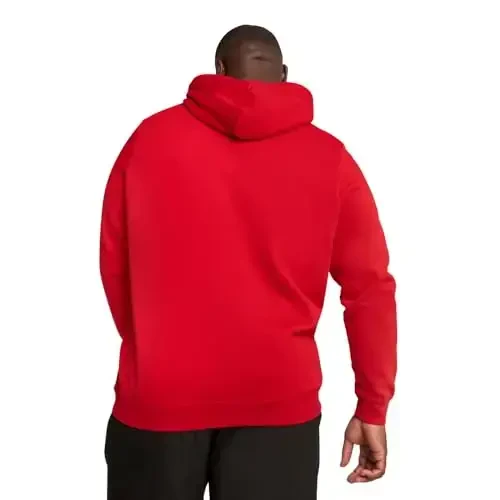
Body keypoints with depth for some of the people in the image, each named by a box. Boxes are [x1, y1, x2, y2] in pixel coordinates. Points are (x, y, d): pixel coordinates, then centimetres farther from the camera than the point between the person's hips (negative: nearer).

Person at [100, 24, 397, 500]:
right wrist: (373, 408, 7)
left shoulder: (152, 136, 1)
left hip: (158, 392, 1)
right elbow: (371, 288, -1)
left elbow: (113, 264, 7)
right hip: (277, 400, 0)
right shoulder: (328, 157, 0)